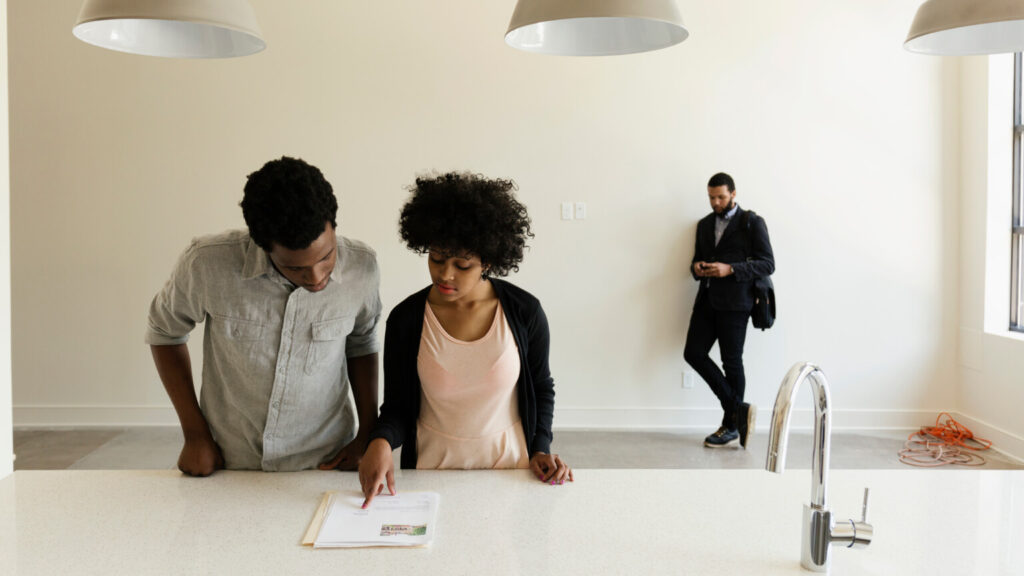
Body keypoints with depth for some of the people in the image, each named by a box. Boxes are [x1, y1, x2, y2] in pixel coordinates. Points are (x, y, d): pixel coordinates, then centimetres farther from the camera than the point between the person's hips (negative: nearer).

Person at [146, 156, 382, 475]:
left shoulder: (361, 267, -14)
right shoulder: (207, 264, -19)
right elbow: (164, 331, 2)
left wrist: (368, 433, 1)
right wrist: (194, 434, -1)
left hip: (327, 464, 0)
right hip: (229, 466, 1)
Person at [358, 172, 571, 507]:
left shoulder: (524, 312, -9)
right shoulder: (405, 320, -10)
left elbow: (541, 388, 7)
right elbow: (396, 407, -3)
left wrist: (540, 448, -4)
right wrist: (381, 442, -23)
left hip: (508, 465, 0)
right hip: (432, 466, 0)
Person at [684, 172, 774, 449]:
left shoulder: (752, 223, -1)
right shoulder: (705, 224, 18)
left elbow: (767, 264, -6)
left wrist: (730, 269, -18)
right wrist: (696, 267, 1)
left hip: (734, 302, -6)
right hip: (707, 299, 7)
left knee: (732, 362, -2)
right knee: (694, 353, -3)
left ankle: (731, 426, 9)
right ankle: (739, 408, 5)